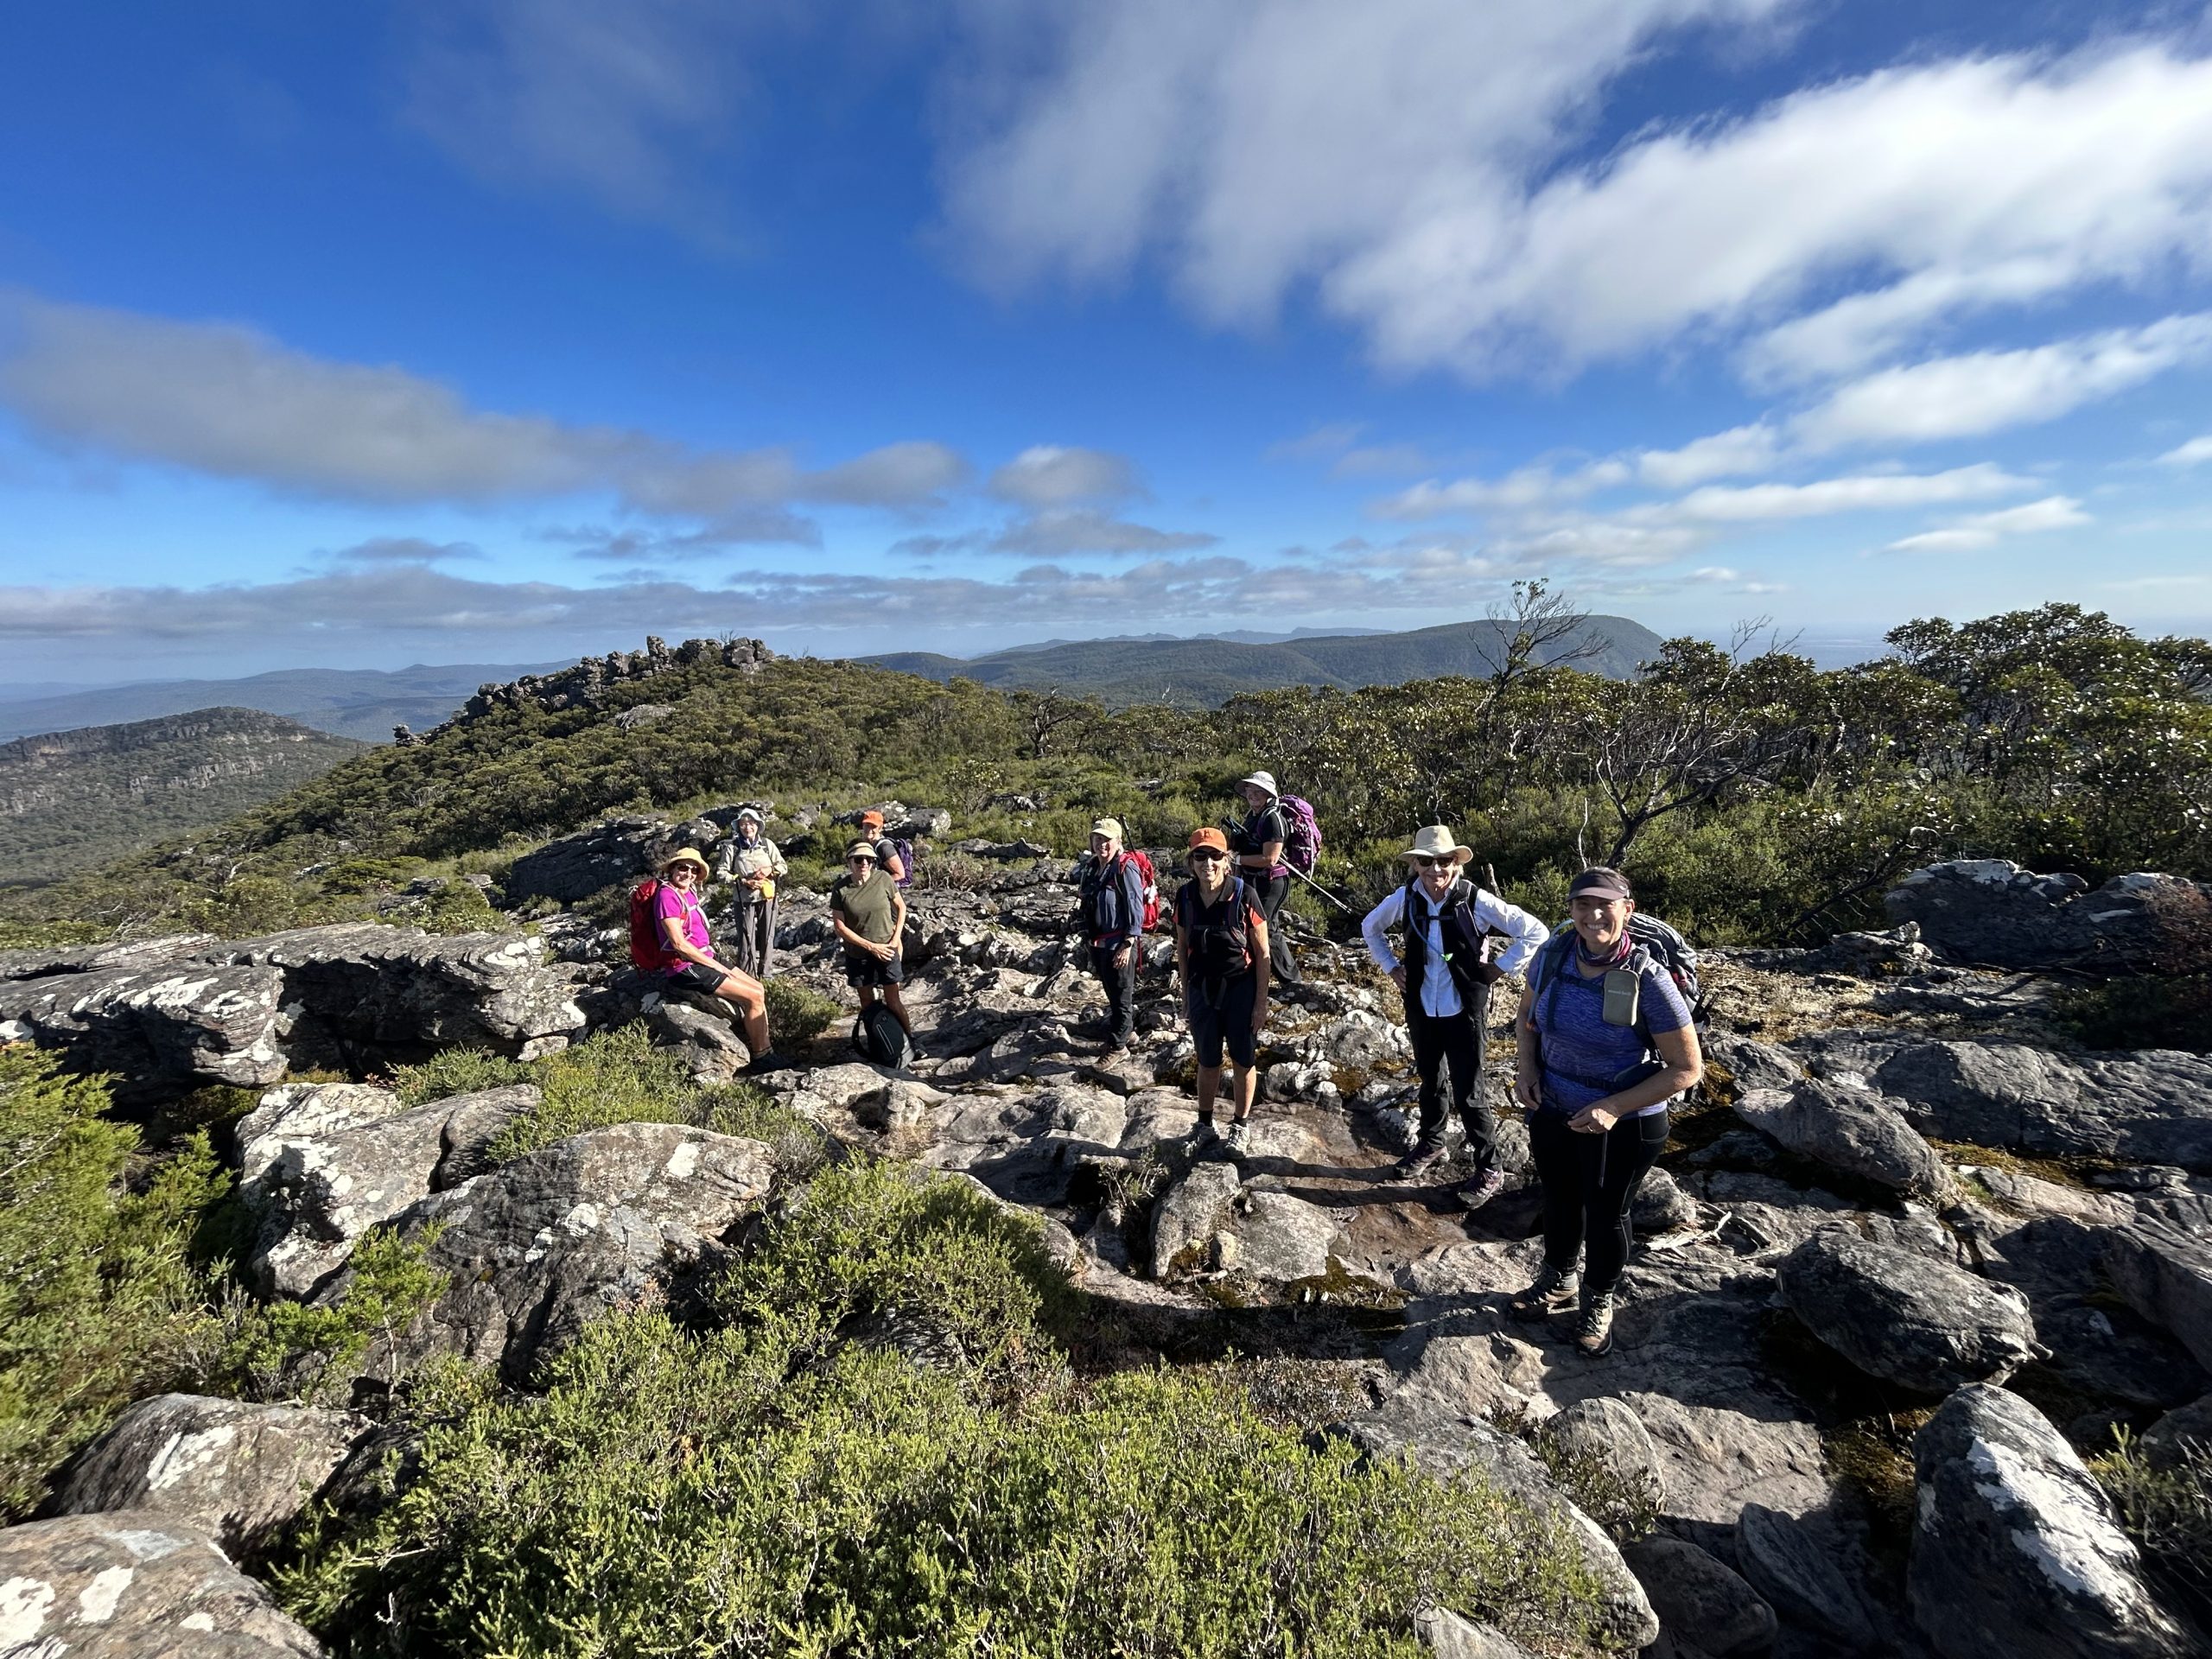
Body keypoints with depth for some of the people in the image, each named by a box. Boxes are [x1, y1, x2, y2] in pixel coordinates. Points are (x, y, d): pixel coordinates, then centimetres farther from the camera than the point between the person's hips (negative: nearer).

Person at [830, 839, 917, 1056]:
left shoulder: (883, 878, -11)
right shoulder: (840, 888, -11)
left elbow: (901, 907, 2)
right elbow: (839, 926, -10)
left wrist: (895, 939, -7)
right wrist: (871, 946, -14)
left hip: (886, 950, -1)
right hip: (857, 954, 1)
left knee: (893, 1002, 2)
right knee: (867, 1003, 14)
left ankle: (910, 1043, 17)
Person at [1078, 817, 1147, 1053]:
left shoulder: (1125, 869, -16)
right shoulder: (1091, 869, 8)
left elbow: (1135, 910, -17)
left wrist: (1128, 945, -19)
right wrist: (1088, 940, 18)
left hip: (1119, 944, -8)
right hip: (1098, 943, 8)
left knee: (1121, 996, 5)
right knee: (1111, 992, 21)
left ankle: (1117, 1046, 15)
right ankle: (1128, 1030, 38)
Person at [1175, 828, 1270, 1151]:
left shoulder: (1243, 895, -17)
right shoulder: (1185, 896, -7)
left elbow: (1262, 952, -10)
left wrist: (1261, 1001, -9)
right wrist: (1185, 991, 9)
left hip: (1240, 989, -2)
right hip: (1202, 990, 3)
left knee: (1242, 1061, 12)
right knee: (1208, 1062, 16)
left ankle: (1240, 1124, 33)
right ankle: (1205, 1123, 36)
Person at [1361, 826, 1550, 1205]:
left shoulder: (1476, 901, -19)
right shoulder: (1406, 899, -7)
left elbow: (1535, 932, -14)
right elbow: (1371, 926, 12)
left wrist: (1500, 969, -12)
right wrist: (1391, 966, 4)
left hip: (1464, 1010, -4)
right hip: (1421, 1008, 4)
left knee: (1468, 1093, 3)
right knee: (1429, 1081, 22)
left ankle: (1488, 1169, 22)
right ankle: (1431, 1143, 44)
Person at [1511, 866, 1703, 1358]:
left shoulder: (1648, 980, -26)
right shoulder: (1554, 955, -13)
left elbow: (1687, 1069, -18)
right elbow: (1528, 1013, 6)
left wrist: (1615, 1108, -25)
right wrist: (1525, 1067, -9)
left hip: (1624, 1125, -4)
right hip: (1551, 1110, 4)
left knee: (1606, 1215, 19)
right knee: (1559, 1200, 25)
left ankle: (1599, 1303, 46)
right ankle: (1558, 1284, 52)